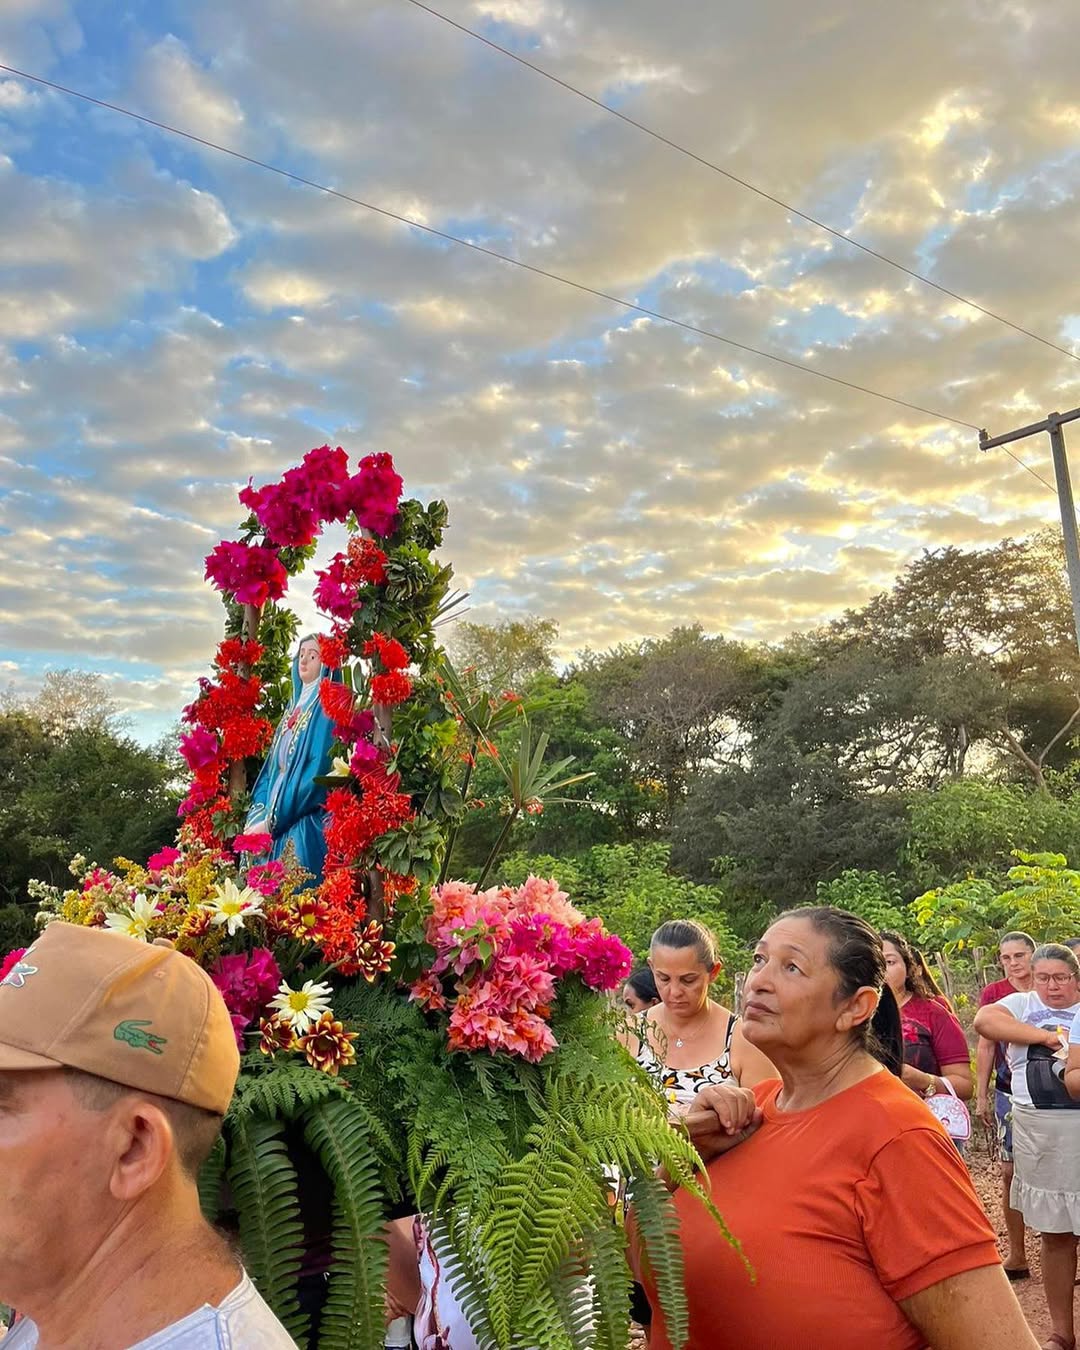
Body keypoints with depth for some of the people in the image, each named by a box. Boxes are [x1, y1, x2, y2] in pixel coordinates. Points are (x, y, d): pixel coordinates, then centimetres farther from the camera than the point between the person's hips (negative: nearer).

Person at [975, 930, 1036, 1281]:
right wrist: (981, 1096, 4)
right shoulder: (993, 993, 0)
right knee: (1010, 1172, 6)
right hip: (1009, 1093, 1)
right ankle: (1016, 1256, 19)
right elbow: (986, 1046, 4)